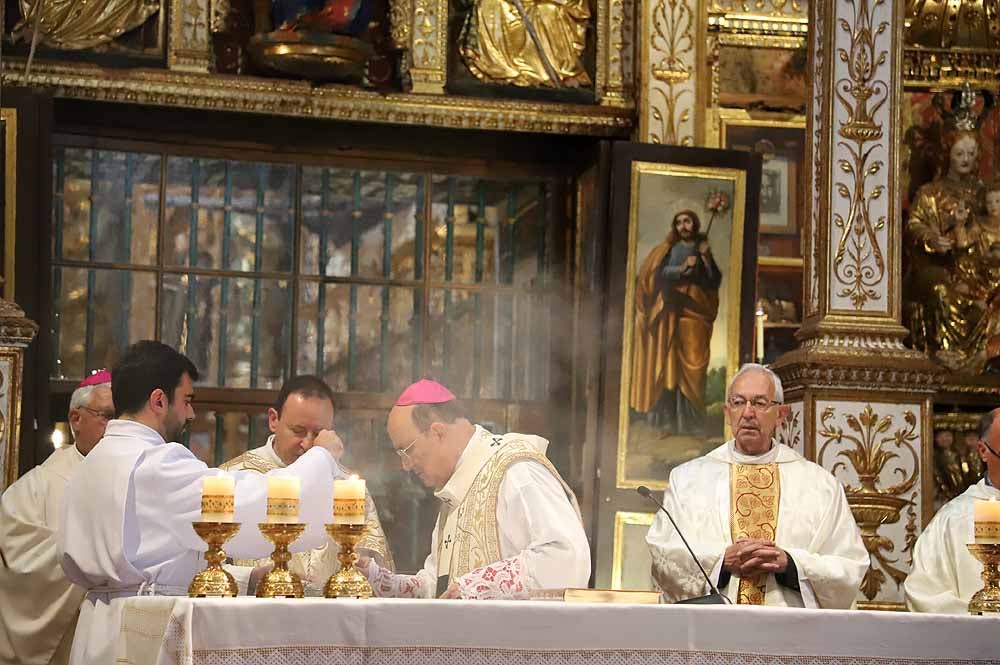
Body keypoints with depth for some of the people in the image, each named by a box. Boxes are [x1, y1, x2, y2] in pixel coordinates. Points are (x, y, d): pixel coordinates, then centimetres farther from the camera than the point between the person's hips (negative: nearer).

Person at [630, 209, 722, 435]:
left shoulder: (705, 249, 14)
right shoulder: (670, 249, 12)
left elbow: (714, 281, 5)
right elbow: (659, 273, -3)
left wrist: (706, 259, -6)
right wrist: (682, 268, -13)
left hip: (696, 312, 1)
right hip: (673, 311, 0)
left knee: (693, 364, -7)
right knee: (669, 362, -8)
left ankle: (691, 421, -8)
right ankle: (667, 418, -9)